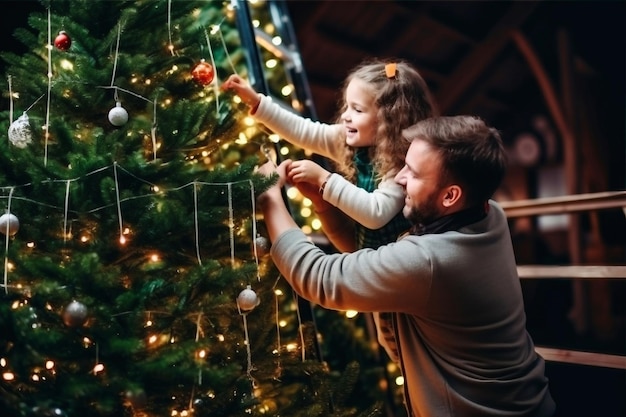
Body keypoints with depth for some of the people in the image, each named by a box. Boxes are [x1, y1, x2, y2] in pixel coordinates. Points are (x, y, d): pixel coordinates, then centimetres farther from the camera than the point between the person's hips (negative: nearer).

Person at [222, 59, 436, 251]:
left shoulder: (403, 164, -26)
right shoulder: (348, 139, -6)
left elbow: (376, 213, -35)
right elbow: (303, 131, -6)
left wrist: (323, 179, -34)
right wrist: (255, 101, -13)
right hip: (358, 249, 6)